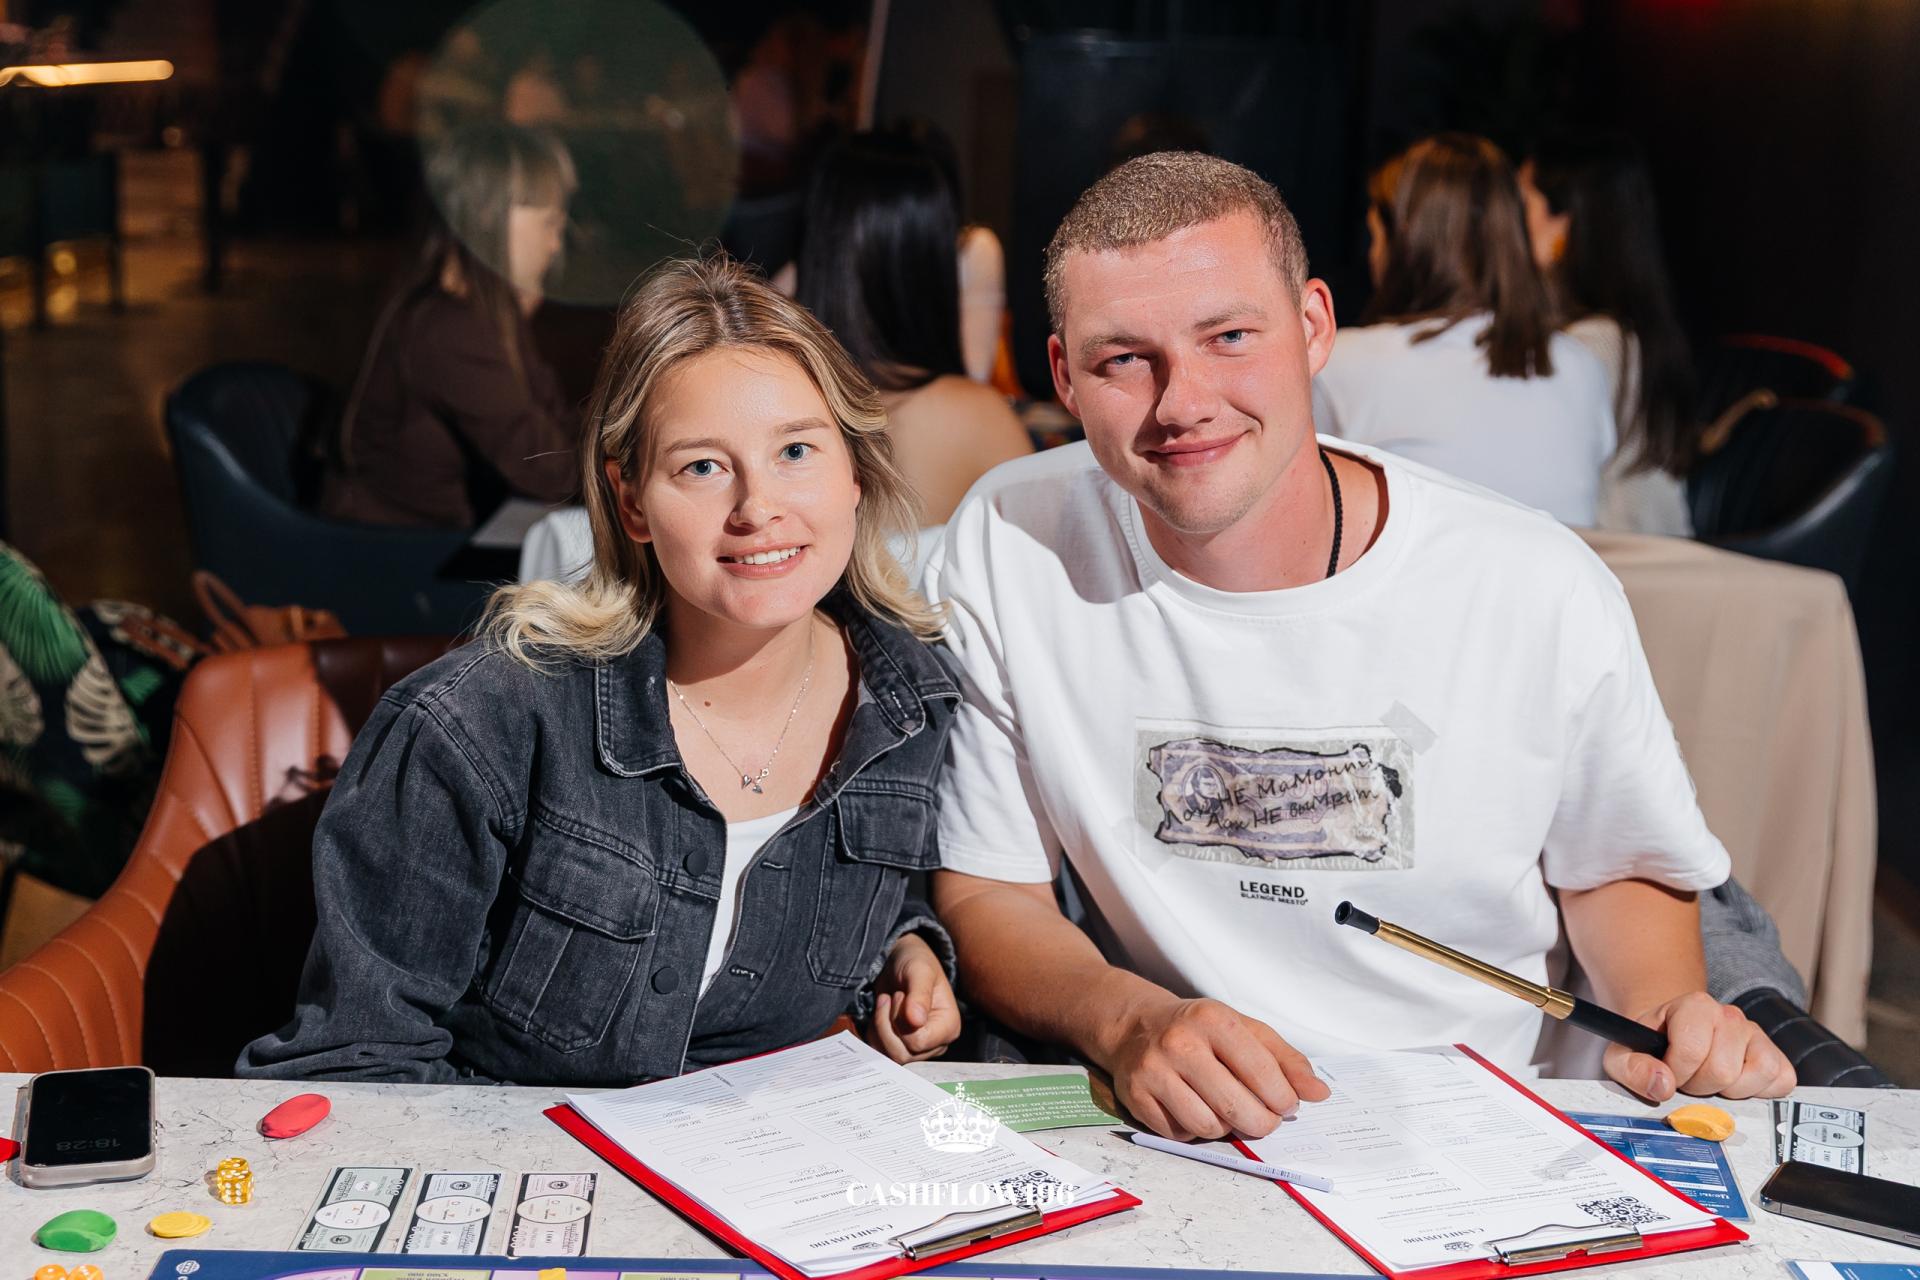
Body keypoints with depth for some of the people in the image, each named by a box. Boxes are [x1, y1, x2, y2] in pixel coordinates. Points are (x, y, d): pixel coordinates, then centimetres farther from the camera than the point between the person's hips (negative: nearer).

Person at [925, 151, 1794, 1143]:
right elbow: (984, 895, -3)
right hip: (1156, 1139, 0)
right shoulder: (1009, 546, -8)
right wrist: (1127, 1021, -22)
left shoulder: (1542, 591, -8)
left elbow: (1619, 871, 10)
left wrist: (1661, 1014, -10)